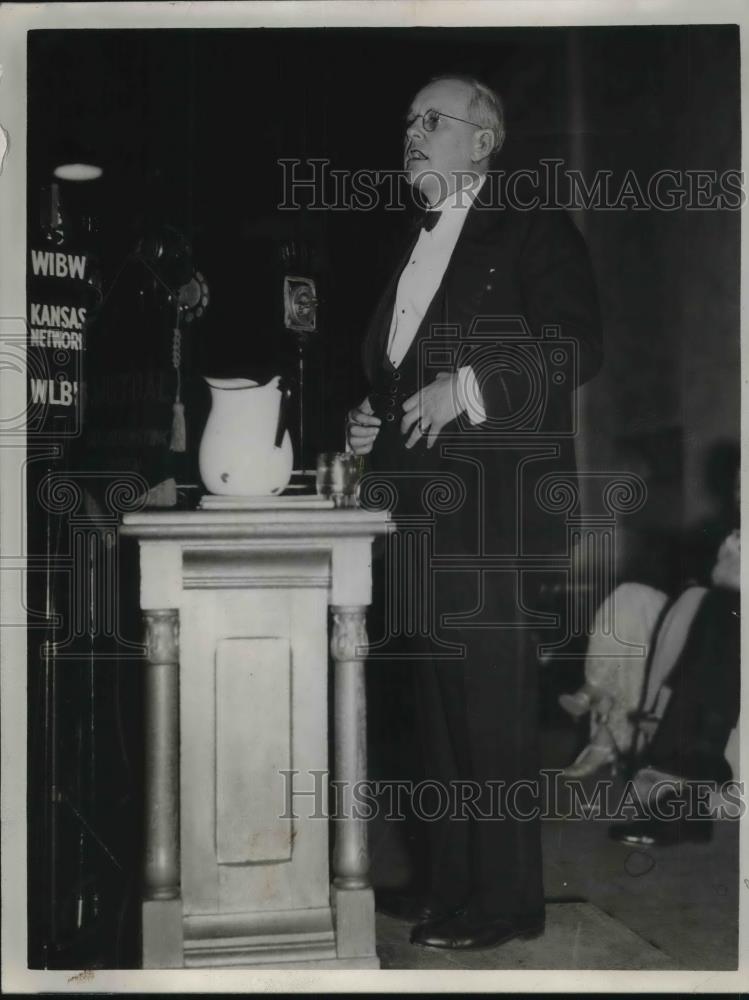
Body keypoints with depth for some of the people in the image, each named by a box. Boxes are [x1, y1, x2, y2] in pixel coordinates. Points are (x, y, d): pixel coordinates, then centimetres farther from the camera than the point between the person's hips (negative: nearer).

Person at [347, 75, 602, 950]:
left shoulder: (534, 236, 1)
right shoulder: (410, 255, 23)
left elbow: (575, 346, -12)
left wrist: (467, 386, -20)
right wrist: (369, 422, 12)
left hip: (494, 512, -7)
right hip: (420, 512, 8)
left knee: (493, 709, -6)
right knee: (439, 711, 10)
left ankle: (503, 902, 5)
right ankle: (451, 893, 20)